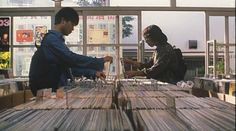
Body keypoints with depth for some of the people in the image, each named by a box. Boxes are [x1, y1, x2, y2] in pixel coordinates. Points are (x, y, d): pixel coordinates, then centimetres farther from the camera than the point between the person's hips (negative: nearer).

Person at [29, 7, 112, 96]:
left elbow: (71, 65, 17)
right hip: (46, 91, -9)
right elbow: (72, 59, -25)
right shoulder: (51, 39, -14)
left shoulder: (56, 39, 17)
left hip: (54, 89, 9)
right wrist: (100, 61, -20)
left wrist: (93, 73, 6)